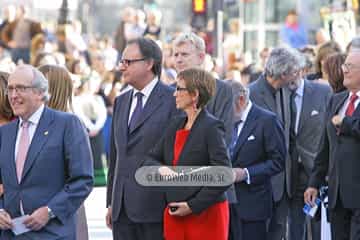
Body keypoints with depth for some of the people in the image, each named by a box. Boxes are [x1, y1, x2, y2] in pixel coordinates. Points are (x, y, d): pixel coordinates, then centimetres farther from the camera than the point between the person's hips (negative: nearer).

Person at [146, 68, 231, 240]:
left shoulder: (211, 127, -10)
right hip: (174, 216, 6)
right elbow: (151, 159, 15)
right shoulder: (176, 125, 11)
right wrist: (160, 169, -9)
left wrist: (193, 206, -16)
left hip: (206, 215, -6)